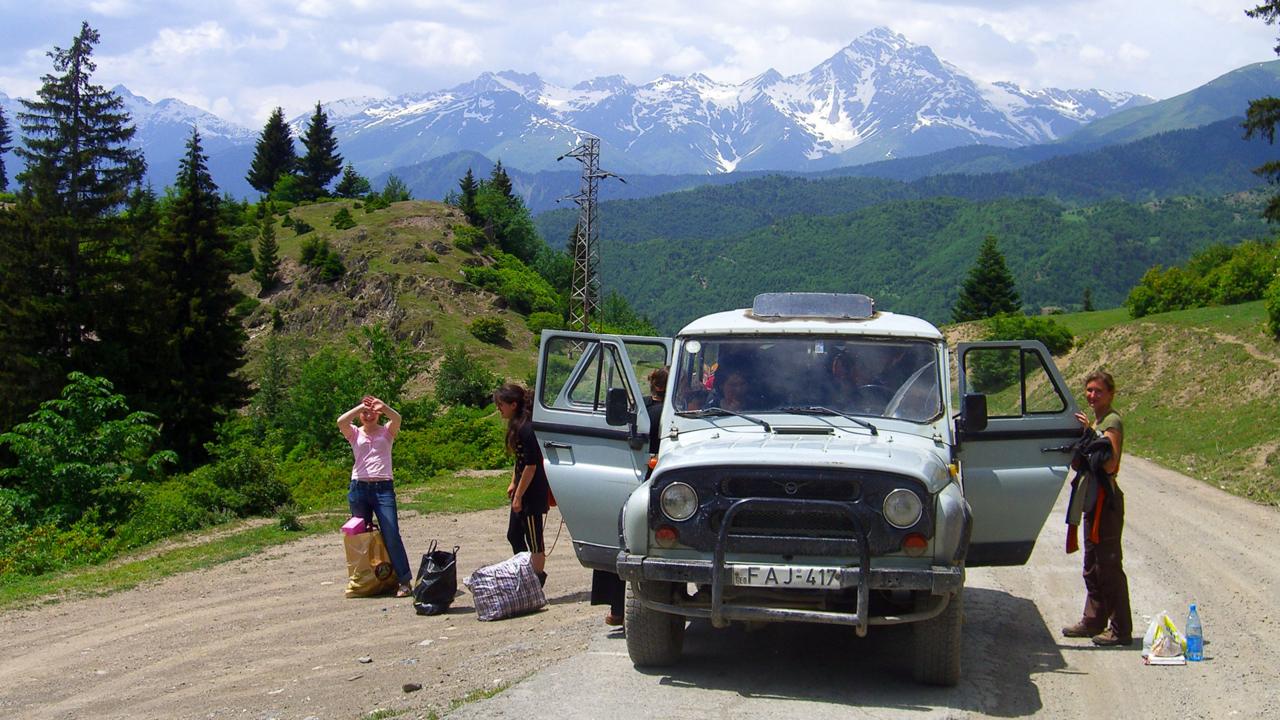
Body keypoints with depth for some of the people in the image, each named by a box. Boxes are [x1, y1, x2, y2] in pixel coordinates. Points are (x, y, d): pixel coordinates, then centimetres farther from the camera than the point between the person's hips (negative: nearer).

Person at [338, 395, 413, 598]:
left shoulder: (386, 432, 11)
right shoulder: (355, 434, 13)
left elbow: (397, 418, -12)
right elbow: (341, 421, -9)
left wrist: (382, 406, -30)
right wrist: (361, 406, -18)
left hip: (384, 488, -2)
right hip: (359, 488, 2)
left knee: (391, 534, -11)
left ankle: (405, 581, -12)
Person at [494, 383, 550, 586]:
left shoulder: (526, 429, -21)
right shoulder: (517, 425, 10)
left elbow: (531, 465, -22)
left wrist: (519, 495, -18)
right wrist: (514, 483, 18)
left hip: (532, 493, -10)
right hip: (523, 489, 10)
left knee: (534, 539, 0)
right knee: (514, 535, 16)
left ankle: (537, 581, 10)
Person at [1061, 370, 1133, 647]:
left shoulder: (1112, 421, -12)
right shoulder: (1095, 422, 16)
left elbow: (1109, 465, -24)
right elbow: (1079, 465, 18)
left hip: (1107, 501, -10)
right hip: (1093, 501, 10)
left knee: (1109, 566, -7)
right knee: (1092, 567, 16)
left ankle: (1121, 630, -3)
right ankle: (1093, 621, 25)